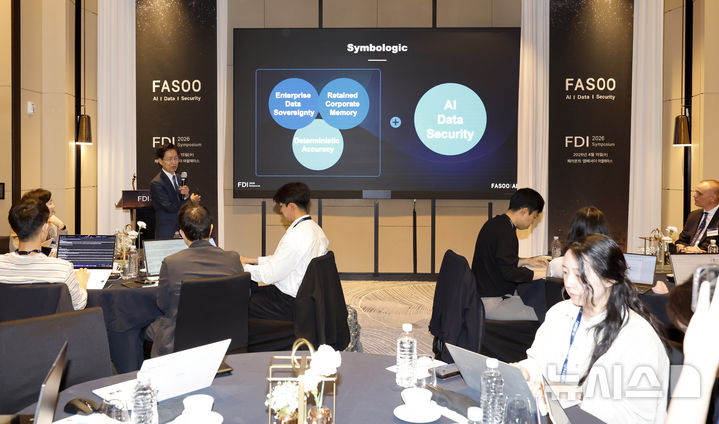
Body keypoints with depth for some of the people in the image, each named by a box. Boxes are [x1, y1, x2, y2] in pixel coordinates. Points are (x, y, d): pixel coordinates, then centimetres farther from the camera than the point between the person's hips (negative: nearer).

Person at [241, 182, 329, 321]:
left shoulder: (297, 235, -26)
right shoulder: (314, 228, 4)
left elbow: (270, 274, -20)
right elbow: (280, 260, 15)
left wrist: (243, 267, -5)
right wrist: (253, 260, 15)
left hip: (291, 305, -9)